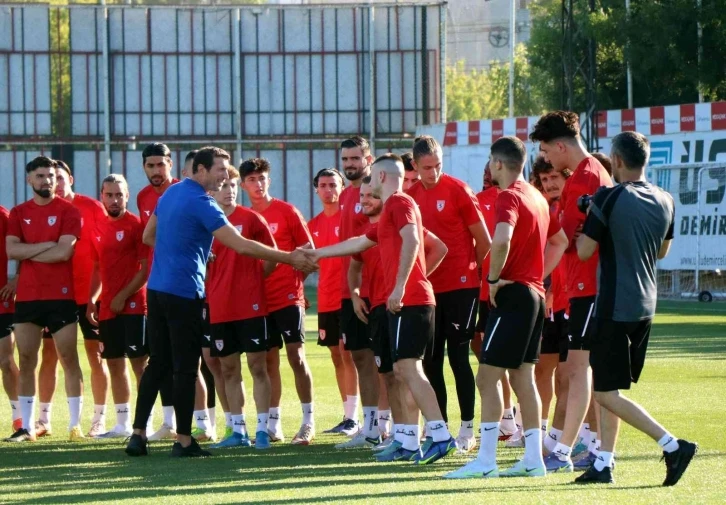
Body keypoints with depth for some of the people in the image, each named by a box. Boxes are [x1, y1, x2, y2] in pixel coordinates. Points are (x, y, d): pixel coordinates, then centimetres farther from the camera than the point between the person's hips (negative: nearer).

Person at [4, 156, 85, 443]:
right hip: (26, 298, 3)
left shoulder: (68, 211, -1)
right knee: (26, 360, 3)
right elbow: (11, 250, -5)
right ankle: (27, 427, 7)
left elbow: (64, 252, -14)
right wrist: (47, 245, -11)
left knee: (68, 359, -1)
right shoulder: (19, 213, 9)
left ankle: (75, 424, 2)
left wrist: (27, 253, -6)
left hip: (61, 297, -3)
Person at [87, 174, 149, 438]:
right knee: (115, 364, 9)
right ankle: (122, 424, 16)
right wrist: (92, 299, 10)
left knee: (139, 362, -8)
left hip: (133, 305, -7)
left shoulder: (136, 225, -7)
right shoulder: (99, 228, 13)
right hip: (108, 308, 7)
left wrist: (124, 296, -16)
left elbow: (147, 268, -12)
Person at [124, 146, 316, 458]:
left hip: (157, 289, 8)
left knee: (157, 364, 11)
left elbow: (149, 237, 22)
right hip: (183, 292, -8)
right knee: (185, 368, -1)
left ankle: (138, 434, 9)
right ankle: (183, 441, 2)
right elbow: (241, 246, -20)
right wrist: (290, 259, -17)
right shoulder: (201, 203, -15)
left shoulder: (172, 193, 12)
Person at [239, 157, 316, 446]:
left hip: (288, 296, -4)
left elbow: (309, 250, 2)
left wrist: (295, 278, -4)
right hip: (259, 300, 4)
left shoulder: (286, 212, -2)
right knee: (268, 359, 7)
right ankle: (273, 424, 12)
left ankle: (308, 421, -4)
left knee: (296, 356, -7)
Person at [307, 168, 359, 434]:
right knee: (337, 356, 9)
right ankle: (347, 416, 15)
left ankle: (352, 417, -9)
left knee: (346, 352, -10)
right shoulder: (314, 224, 13)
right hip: (326, 299, 7)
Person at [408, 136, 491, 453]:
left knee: (458, 356, -5)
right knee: (431, 361, 7)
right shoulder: (412, 196, 7)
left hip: (460, 286, -6)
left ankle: (467, 428, 1)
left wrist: (483, 275, -1)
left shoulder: (457, 190, -8)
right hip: (427, 288, 6)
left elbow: (483, 239, -4)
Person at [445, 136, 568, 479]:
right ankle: (533, 459, 11)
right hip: (534, 294, 9)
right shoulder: (537, 197, 15)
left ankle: (486, 461, -10)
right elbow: (560, 241, 26)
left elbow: (502, 239, -32)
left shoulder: (509, 197, -13)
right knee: (522, 378, 11)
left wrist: (494, 278, -18)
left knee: (488, 376, -7)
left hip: (513, 295, -9)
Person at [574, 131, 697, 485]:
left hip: (614, 307, -7)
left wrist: (586, 225, 6)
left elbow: (584, 251, -12)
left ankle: (673, 445, -13)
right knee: (608, 388, 16)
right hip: (646, 306, 7)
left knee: (607, 394, -3)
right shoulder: (665, 201, 5)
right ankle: (604, 463, 14)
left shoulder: (608, 199, -15)